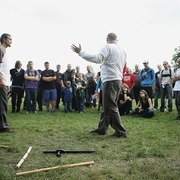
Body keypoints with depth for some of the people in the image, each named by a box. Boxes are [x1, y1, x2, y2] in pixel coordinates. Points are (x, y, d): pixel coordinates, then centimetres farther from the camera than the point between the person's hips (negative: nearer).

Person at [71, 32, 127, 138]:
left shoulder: (108, 47, -6)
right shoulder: (122, 51, 19)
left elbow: (97, 59, -21)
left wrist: (80, 52, -17)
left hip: (110, 80, -9)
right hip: (118, 80, 9)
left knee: (110, 107, -6)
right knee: (108, 106, 13)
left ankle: (121, 132, -4)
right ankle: (101, 129, 21)